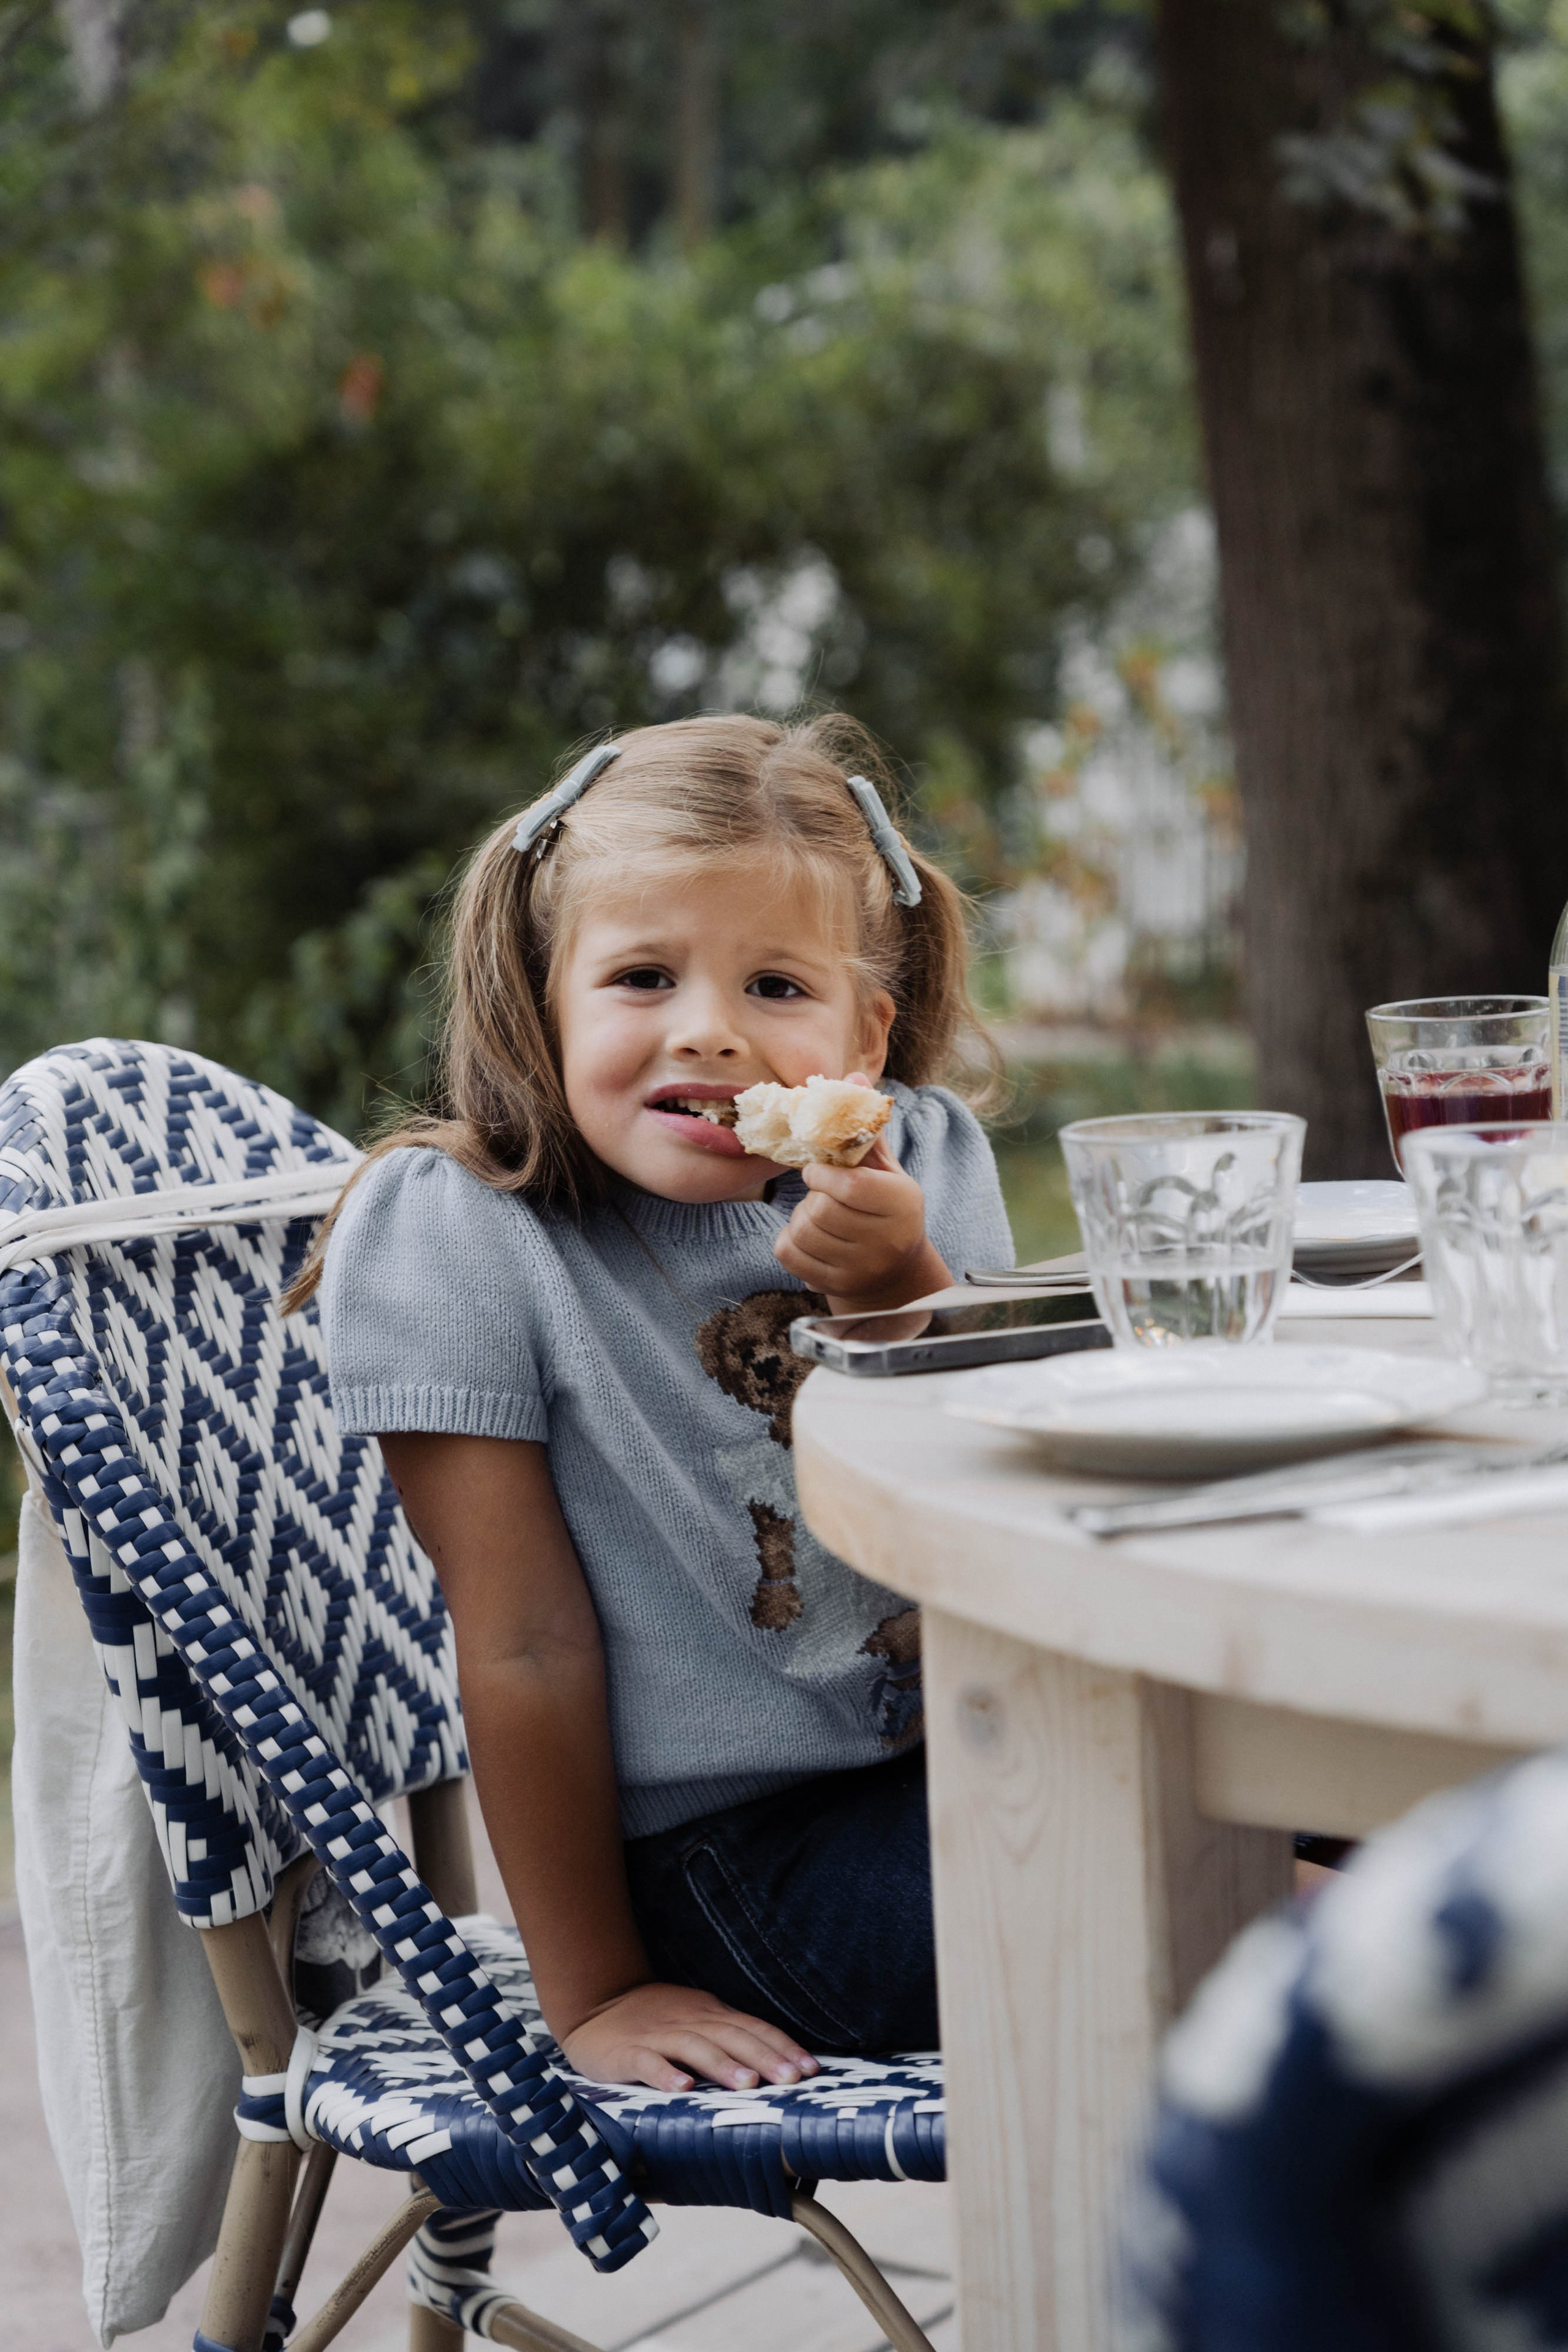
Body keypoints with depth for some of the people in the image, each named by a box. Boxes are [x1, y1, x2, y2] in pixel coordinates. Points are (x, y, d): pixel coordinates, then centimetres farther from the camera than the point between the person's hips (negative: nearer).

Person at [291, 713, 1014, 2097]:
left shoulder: (925, 1167, 1)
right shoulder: (455, 1230, -11)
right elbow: (527, 1646, -11)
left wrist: (902, 1294, -20)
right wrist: (595, 1996, -9)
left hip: (974, 1765, 5)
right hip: (733, 1850, -5)